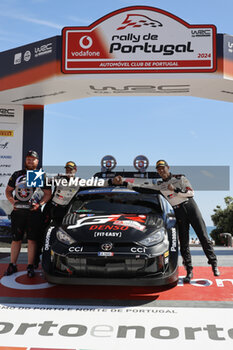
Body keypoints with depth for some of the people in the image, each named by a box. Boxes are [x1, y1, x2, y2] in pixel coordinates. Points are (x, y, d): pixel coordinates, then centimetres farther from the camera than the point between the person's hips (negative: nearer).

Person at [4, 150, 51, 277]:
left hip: (34, 212, -1)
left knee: (32, 239, 1)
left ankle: (30, 266, 10)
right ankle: (12, 265, 17)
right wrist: (12, 201, -3)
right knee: (16, 239, 7)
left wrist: (40, 204, -9)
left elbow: (48, 194, 7)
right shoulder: (17, 175, 13)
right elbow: (8, 190, 16)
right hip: (18, 211, 2)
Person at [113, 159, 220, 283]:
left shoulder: (180, 178, 7)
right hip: (178, 212, 2)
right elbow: (141, 187, 6)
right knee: (183, 242, -2)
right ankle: (189, 271, 4)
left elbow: (191, 192, 0)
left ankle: (214, 264, 10)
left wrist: (176, 190, -13)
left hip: (190, 206, -1)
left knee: (203, 237, -1)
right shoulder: (159, 185, 11)